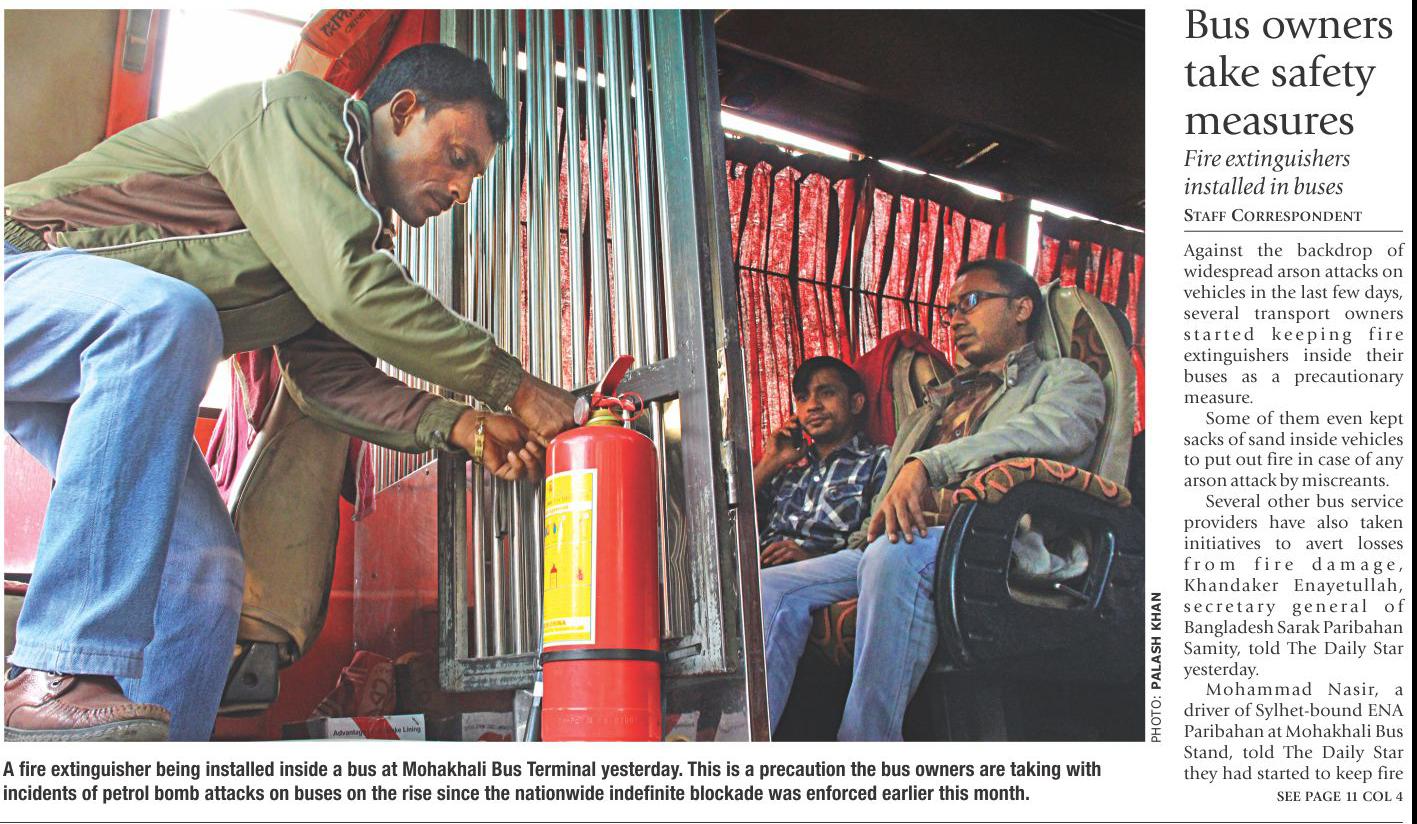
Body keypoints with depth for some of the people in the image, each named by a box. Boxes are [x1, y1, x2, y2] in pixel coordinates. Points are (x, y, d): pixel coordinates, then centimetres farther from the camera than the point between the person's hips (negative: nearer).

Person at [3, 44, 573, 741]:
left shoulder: (359, 231, 13)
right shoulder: (296, 109, -15)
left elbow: (328, 374, 4)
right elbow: (347, 288, -30)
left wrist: (458, 427, -11)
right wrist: (513, 385, -26)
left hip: (105, 367, 9)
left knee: (202, 565, -7)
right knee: (169, 314, -39)